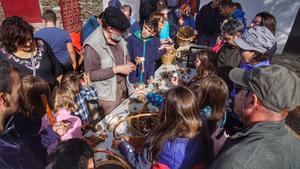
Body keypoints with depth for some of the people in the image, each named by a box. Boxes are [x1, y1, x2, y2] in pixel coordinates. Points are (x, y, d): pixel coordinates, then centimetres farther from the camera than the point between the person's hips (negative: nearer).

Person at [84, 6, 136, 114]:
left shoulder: (118, 37, -4)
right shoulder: (93, 45, -26)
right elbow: (90, 74, -24)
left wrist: (128, 63, -8)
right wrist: (116, 69, -27)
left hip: (121, 85, 7)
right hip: (107, 94, -6)